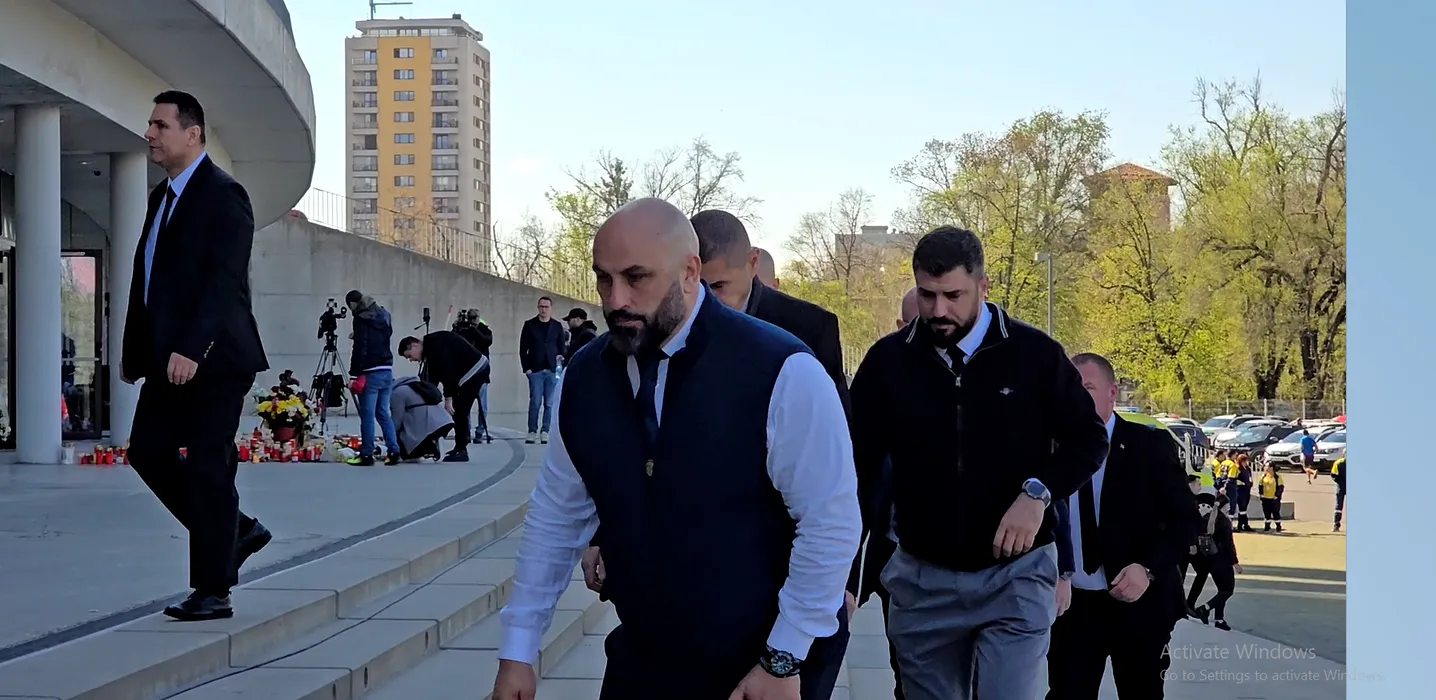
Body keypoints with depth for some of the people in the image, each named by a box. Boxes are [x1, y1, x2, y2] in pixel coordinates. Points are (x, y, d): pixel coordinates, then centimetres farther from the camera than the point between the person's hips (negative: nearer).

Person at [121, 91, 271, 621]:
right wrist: (135, 348, 15)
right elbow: (148, 278, 19)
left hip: (212, 359, -9)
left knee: (206, 467, -4)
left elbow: (225, 283, -20)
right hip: (170, 359, 9)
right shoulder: (163, 196, 17)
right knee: (149, 452, 8)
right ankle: (237, 533, 23)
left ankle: (213, 592, 5)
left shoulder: (223, 196, -11)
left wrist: (192, 349, -27)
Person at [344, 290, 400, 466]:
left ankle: (367, 455, 1)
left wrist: (356, 373, -11)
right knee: (383, 413, 11)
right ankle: (393, 451, 5)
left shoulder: (361, 319, -8)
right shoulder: (383, 315, 13)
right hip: (387, 371, 7)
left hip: (371, 373, -7)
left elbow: (360, 348, -14)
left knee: (367, 415, -2)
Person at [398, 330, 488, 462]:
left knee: (459, 411, -9)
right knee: (458, 410, 12)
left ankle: (461, 450, -6)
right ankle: (460, 448, 17)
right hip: (474, 369, 10)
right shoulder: (430, 349, 14)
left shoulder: (434, 344, -16)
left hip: (476, 369, -10)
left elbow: (447, 369, -23)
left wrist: (448, 397, -21)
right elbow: (433, 378, 15)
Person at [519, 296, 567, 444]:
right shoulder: (529, 325, 5)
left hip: (552, 370, 1)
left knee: (549, 404, 0)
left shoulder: (557, 326, 9)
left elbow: (562, 347, 10)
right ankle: (532, 432, 2)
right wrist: (526, 368, -3)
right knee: (535, 402, -4)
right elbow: (523, 348, 5)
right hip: (535, 370, -1)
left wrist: (561, 365, -1)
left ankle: (545, 432, 6)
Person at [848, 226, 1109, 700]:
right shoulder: (888, 361, -1)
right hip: (923, 578, 2)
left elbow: (1088, 438, 3)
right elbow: (859, 466, 3)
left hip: (1015, 574, -2)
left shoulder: (1034, 353, -4)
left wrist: (1038, 493, -15)